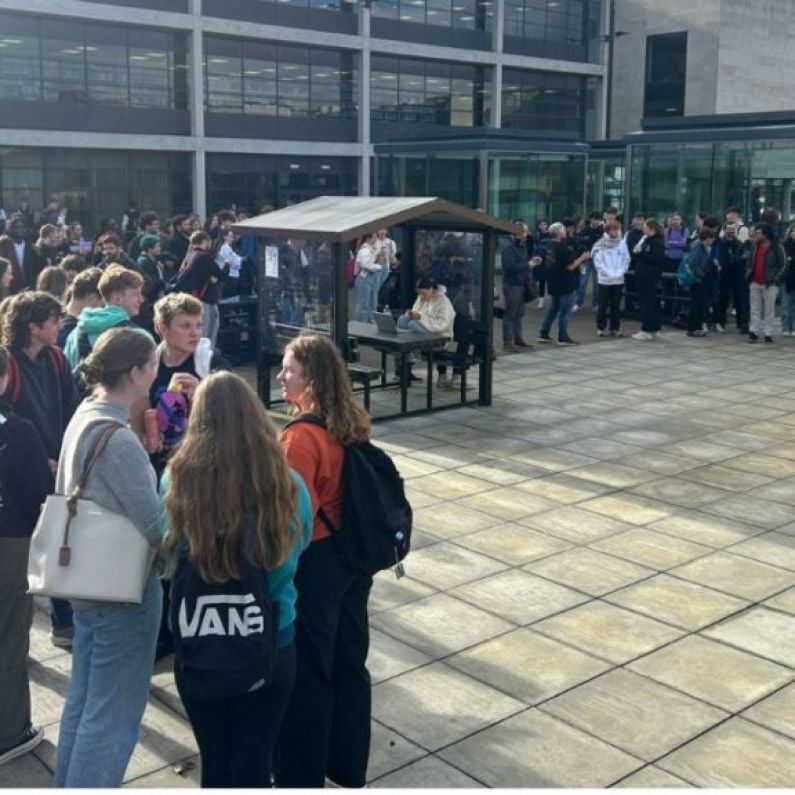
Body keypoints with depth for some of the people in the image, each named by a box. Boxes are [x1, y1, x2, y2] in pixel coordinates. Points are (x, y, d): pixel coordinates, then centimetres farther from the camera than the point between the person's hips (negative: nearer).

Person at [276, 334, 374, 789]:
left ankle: (302, 779, 22)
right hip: (353, 556, 8)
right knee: (349, 664, 18)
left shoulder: (302, 435, -22)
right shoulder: (351, 424, 3)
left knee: (306, 676, 7)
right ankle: (350, 770, 34)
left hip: (314, 563, -8)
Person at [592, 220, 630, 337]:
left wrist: (619, 273, -8)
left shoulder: (622, 243, 2)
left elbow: (626, 260, 5)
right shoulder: (600, 244, -5)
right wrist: (610, 274, -14)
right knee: (603, 305, 3)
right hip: (604, 280, -2)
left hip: (619, 280, 2)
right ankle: (601, 327, 13)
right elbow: (598, 262, -8)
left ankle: (615, 328, 15)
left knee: (616, 305, 8)